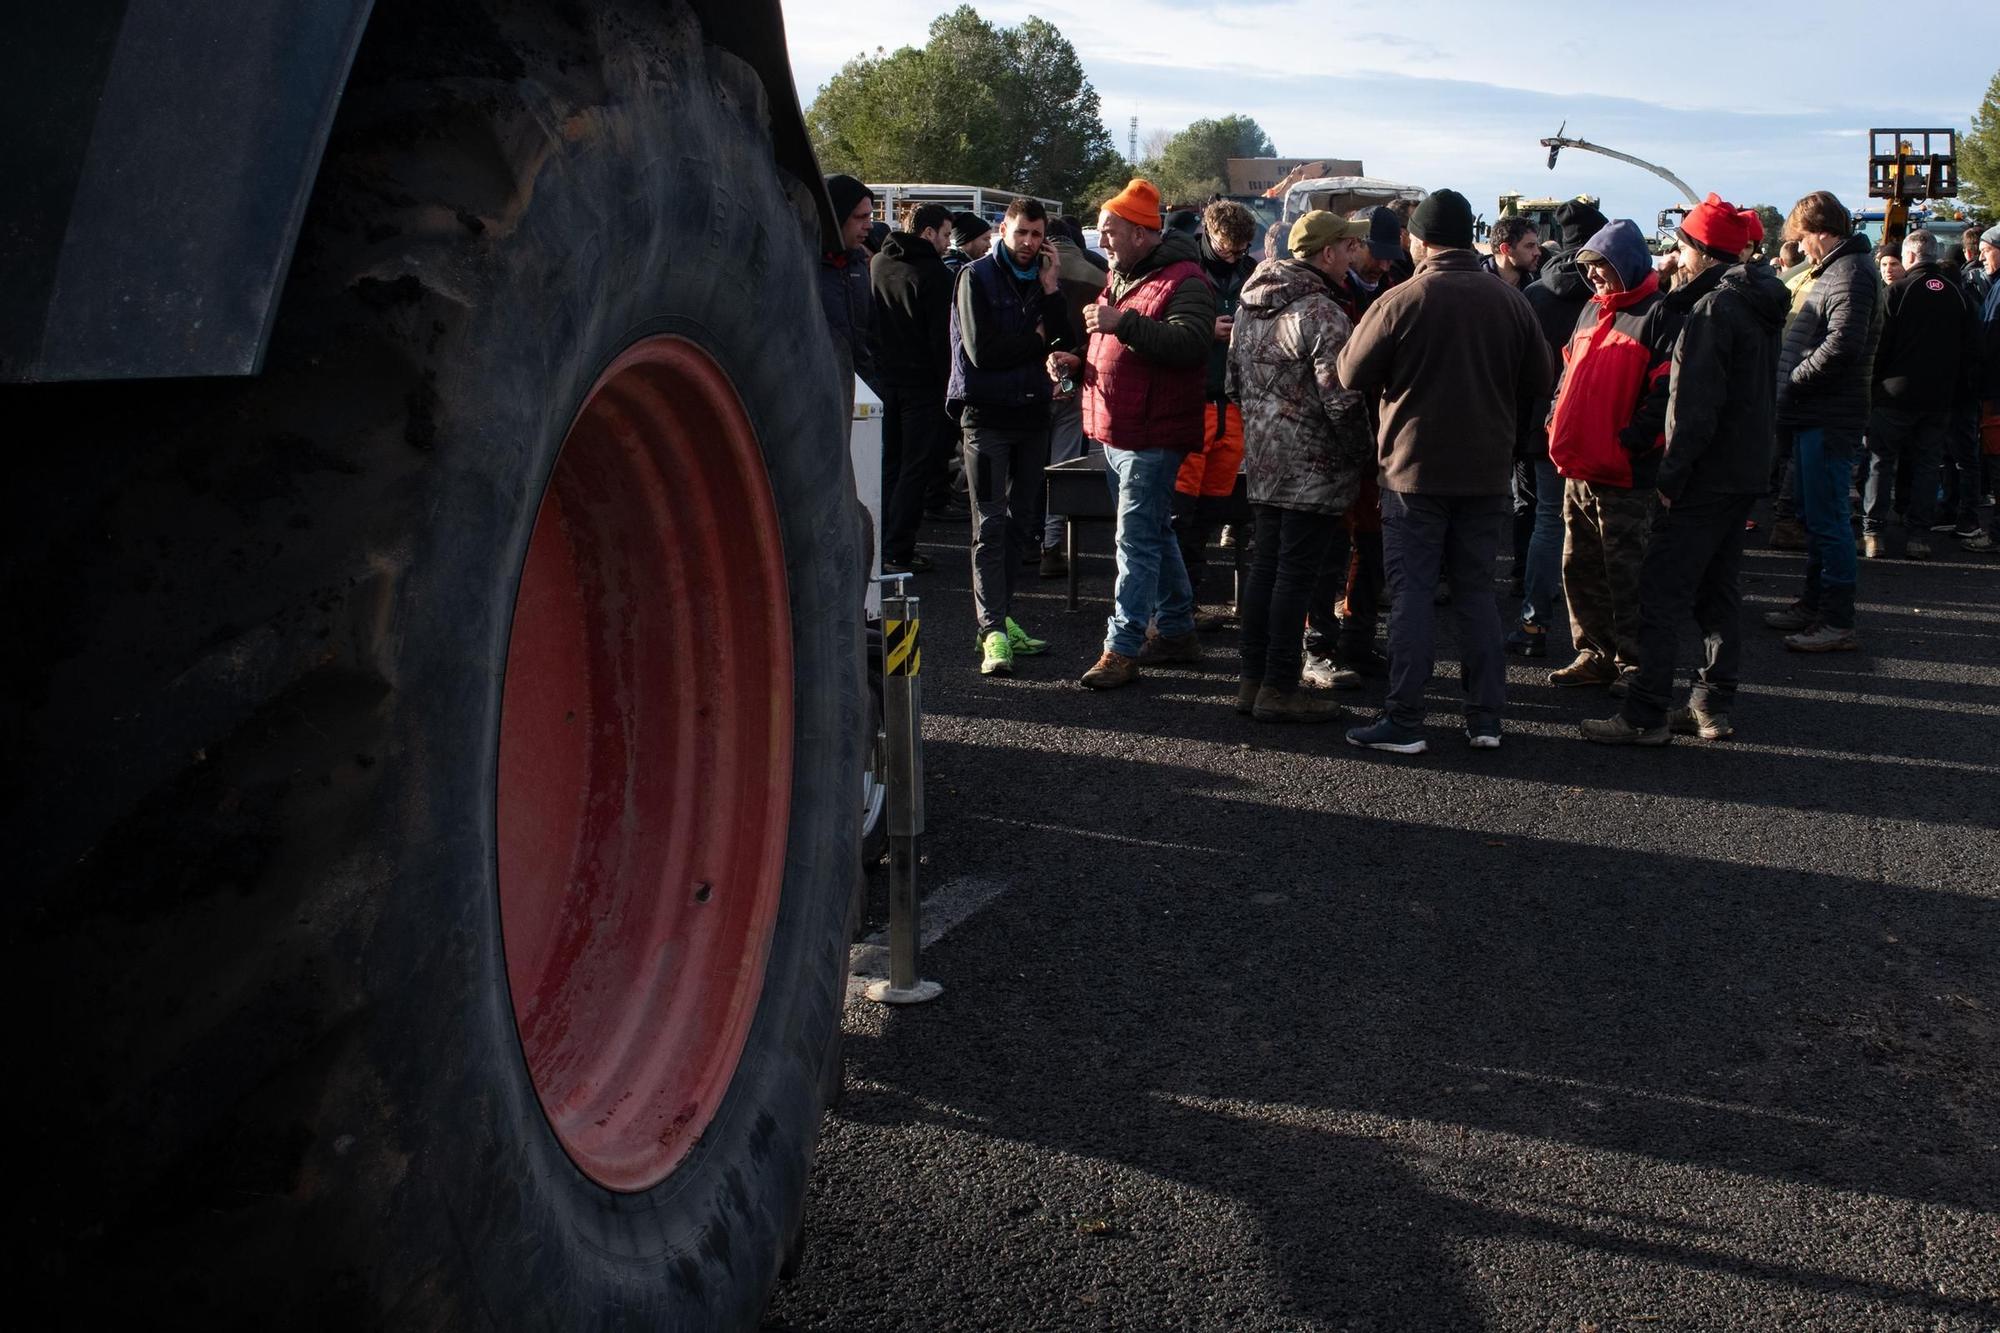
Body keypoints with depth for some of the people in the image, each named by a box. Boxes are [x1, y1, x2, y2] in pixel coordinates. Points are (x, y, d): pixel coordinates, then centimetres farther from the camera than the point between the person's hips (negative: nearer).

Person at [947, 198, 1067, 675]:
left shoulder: (1044, 278, 12)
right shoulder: (977, 277, -3)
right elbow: (981, 349, -15)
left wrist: (1051, 292, -9)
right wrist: (1036, 339, -4)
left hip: (1032, 411, 6)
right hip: (987, 414, -5)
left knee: (1018, 521, 9)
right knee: (990, 524, -7)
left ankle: (1000, 617, 18)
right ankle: (993, 630, -10)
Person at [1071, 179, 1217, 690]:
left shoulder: (1183, 280, -14)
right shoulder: (1121, 276, 16)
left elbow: (1189, 343, -31)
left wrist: (1123, 322, -32)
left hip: (1153, 435, -10)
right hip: (1115, 431, 10)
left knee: (1137, 539, -9)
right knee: (1155, 533, 17)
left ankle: (1122, 648, -6)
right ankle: (1176, 629, 28)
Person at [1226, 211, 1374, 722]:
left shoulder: (1251, 307, 11)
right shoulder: (1321, 313, -17)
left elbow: (1235, 381, 18)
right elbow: (1341, 399, -20)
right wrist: (1361, 455, -8)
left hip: (1263, 460, 9)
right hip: (1313, 467, -9)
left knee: (1265, 566, 14)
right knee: (1297, 573, -3)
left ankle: (1253, 679, 20)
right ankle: (1279, 688, 1)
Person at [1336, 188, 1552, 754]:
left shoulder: (1401, 300, -13)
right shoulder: (1511, 301, 0)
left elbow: (1353, 374, -8)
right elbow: (1538, 382, 7)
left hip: (1415, 468, -4)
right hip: (1488, 471, 4)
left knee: (1411, 591, 1)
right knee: (1477, 589, 12)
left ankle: (1404, 721, 1)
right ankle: (1486, 716, 13)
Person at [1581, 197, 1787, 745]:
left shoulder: (1715, 307, -16)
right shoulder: (1759, 303, 13)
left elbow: (1697, 405, -21)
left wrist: (1671, 475, -18)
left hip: (1707, 474, -10)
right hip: (1746, 471, 10)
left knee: (1662, 592, -7)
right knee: (1718, 590, 14)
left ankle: (1646, 715, -7)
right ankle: (1713, 706, 18)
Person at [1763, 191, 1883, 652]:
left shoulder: (1851, 275, -16)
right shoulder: (1834, 270, 17)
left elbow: (1842, 345, -27)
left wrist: (1791, 382, -17)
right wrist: (1789, 384, 9)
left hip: (1830, 420, -11)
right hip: (1816, 415, 11)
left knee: (1827, 518, -7)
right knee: (1812, 512, 18)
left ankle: (1838, 623, -2)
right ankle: (1813, 605, 30)